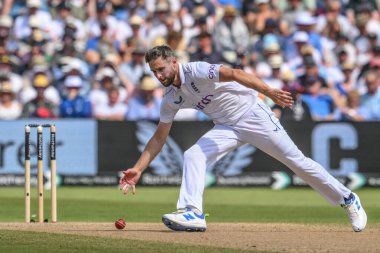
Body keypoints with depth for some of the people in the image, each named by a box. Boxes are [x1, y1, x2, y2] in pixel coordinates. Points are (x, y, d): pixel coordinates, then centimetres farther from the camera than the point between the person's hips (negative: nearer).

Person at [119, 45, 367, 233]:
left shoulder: (195, 71, -23)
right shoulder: (171, 99, 0)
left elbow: (234, 73, -36)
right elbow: (159, 137, 8)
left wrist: (269, 91, -50)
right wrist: (138, 169, 0)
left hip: (253, 114, -6)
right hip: (228, 126, 6)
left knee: (296, 160, -1)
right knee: (193, 156, -15)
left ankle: (348, 199, 11)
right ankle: (192, 213, -25)